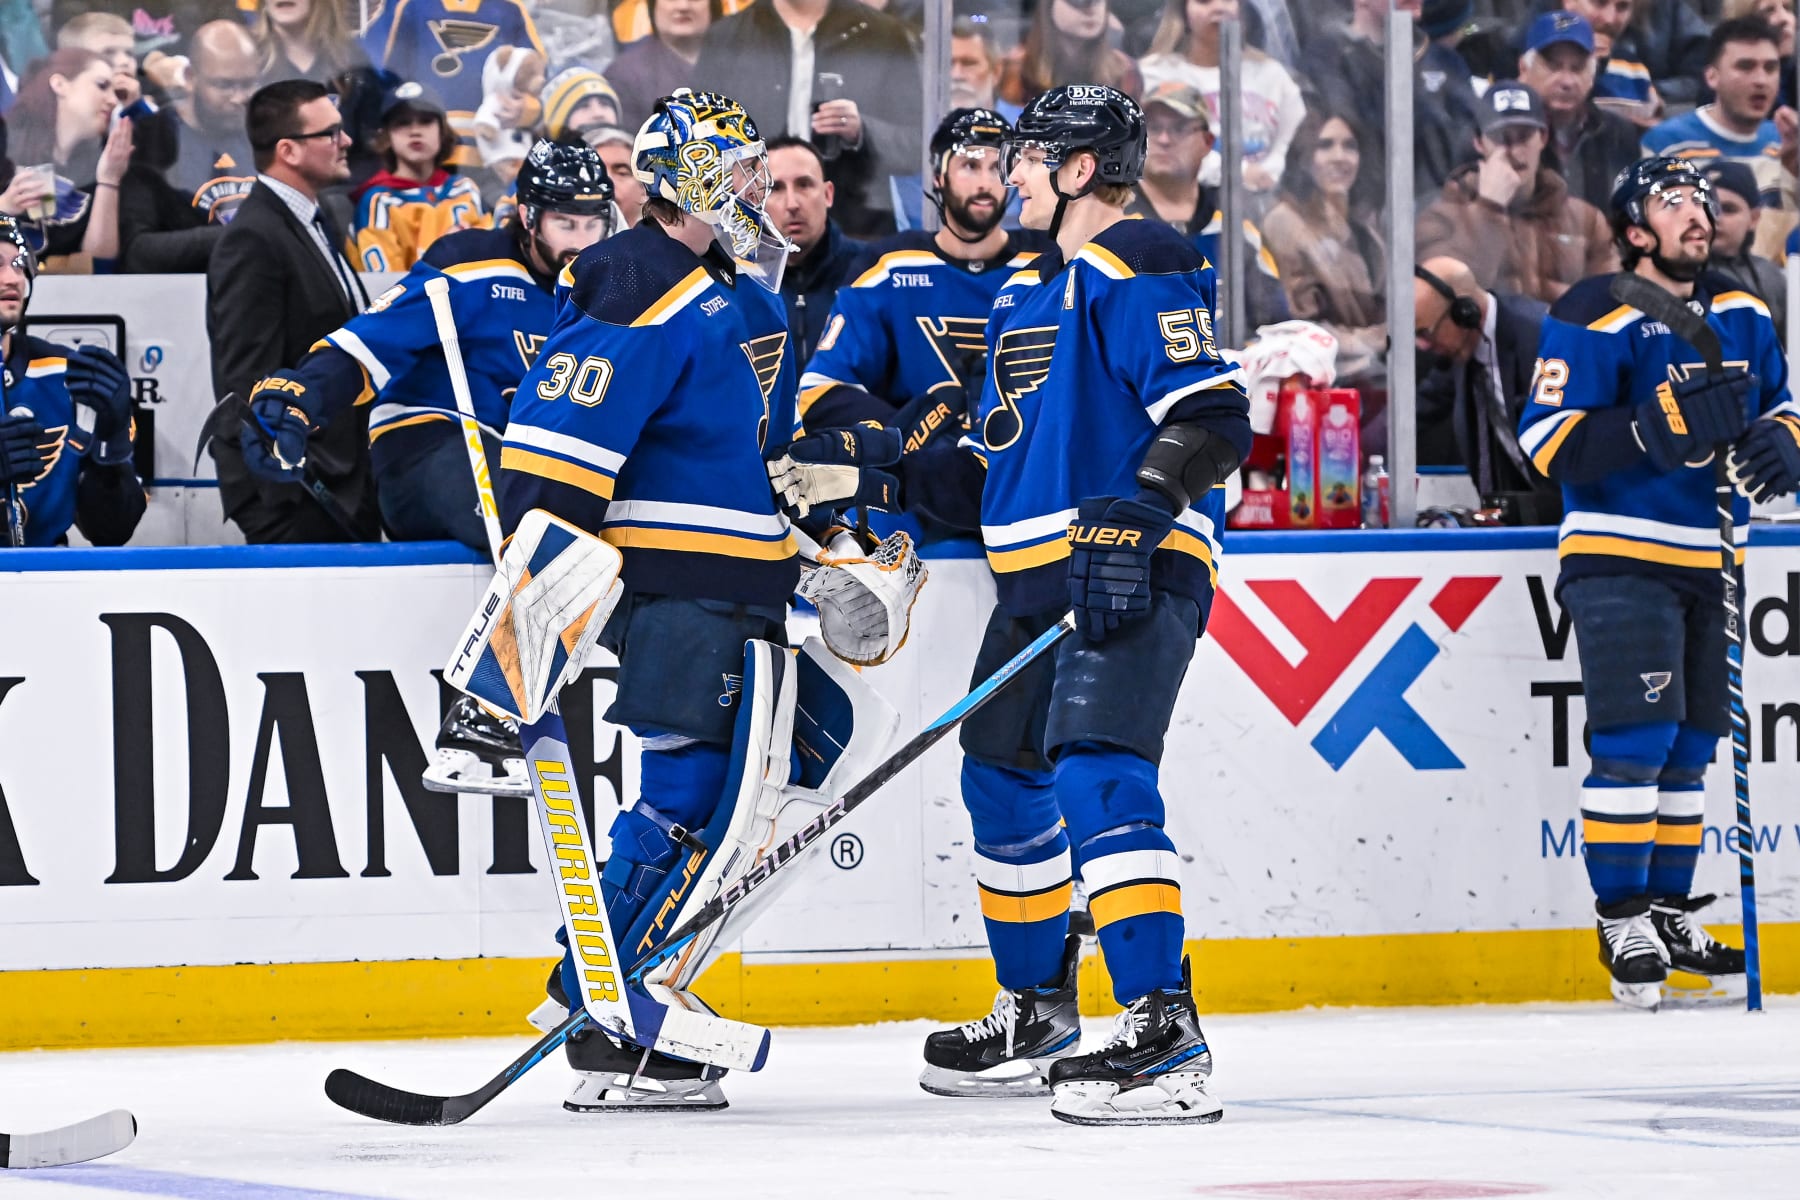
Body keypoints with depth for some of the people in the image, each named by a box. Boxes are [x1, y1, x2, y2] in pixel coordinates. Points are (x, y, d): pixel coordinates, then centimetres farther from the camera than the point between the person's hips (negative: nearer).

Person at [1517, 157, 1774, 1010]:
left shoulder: (1739, 315, 10)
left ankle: (1671, 914, 20)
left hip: (1708, 562, 7)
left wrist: (1777, 442, -4)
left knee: (1688, 747, 11)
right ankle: (1622, 920, -9)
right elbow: (1548, 438, -18)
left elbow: (1778, 402, 21)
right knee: (1635, 738, -15)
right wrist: (1658, 427, -29)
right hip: (1619, 560, -7)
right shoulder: (1595, 318, -12)